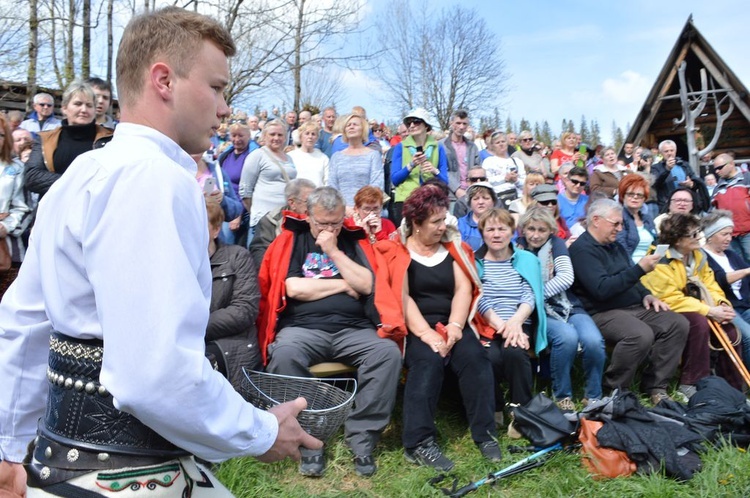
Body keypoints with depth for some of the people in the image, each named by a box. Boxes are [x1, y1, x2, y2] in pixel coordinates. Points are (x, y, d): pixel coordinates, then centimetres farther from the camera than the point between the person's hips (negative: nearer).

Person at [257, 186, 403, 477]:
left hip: (353, 329, 2)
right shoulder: (292, 240, 10)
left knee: (389, 352, -27)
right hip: (303, 327, -1)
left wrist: (333, 251, -3)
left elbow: (365, 285, 0)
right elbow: (294, 289, -5)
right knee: (284, 354, -35)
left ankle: (362, 437, -19)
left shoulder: (355, 240, 15)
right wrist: (344, 285, 1)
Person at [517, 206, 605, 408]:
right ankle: (562, 396, -11)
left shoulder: (556, 243, 8)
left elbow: (566, 277, -6)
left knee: (593, 340, -27)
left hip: (568, 307, 2)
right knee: (567, 337, -33)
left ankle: (593, 397, -3)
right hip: (541, 312, -2)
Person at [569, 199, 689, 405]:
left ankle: (655, 386, -2)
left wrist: (646, 295, 7)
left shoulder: (614, 246, 18)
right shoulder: (582, 249, -12)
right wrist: (640, 269, -21)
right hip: (603, 313, -9)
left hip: (634, 308, 9)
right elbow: (602, 289, -23)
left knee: (678, 324, -8)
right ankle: (613, 389, -13)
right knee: (641, 334, -34)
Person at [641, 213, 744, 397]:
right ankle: (691, 384, -22)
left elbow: (710, 285, 7)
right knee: (699, 323, -33)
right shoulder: (662, 262, -18)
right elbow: (671, 300, -24)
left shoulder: (698, 255, 7)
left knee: (729, 328, -12)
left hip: (694, 310, 8)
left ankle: (732, 387, 2)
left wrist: (722, 304, -15)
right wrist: (709, 311, -26)